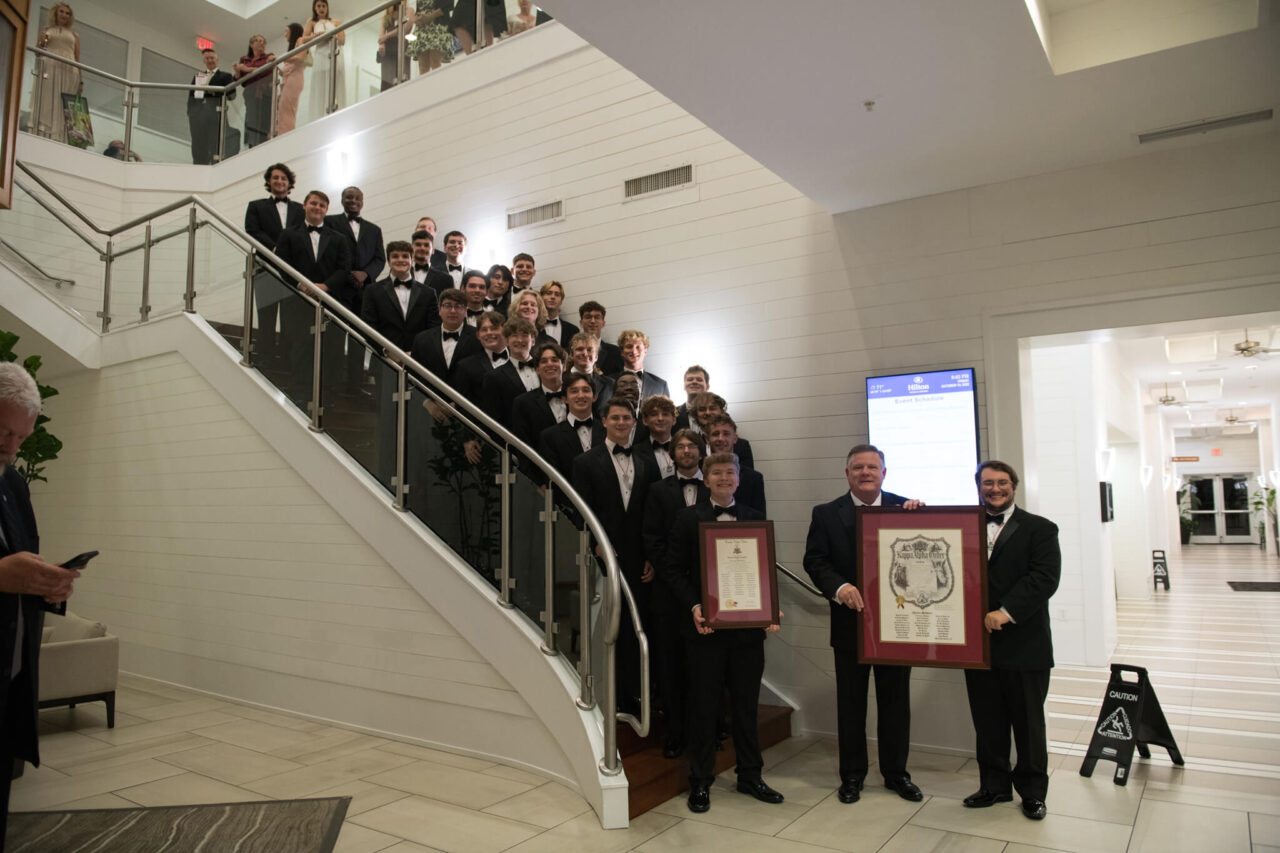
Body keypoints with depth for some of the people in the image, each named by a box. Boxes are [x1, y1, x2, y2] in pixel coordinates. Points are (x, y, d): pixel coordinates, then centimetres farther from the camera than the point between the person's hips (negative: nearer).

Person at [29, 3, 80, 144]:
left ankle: (59, 140, -16)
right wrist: (41, 43, -4)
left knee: (63, 107, -9)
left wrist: (80, 82, 3)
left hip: (68, 72, 1)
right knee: (46, 104, -12)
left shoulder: (74, 35, 23)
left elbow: (77, 59, 15)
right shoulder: (46, 30, 21)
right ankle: (42, 138, -21)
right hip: (48, 69, -1)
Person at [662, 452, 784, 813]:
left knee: (746, 703, 13)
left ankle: (750, 775, 29)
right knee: (703, 705, 6)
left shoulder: (755, 519, 9)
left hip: (748, 627, 3)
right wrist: (693, 607, -16)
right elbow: (673, 570, -3)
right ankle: (700, 781, 20)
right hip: (705, 625, -2)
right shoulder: (688, 518, 1)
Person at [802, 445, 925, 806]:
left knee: (896, 701, 14)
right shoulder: (826, 514, -1)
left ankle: (896, 772, 31)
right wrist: (839, 587, -23)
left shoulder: (906, 508, 1)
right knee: (851, 702, 11)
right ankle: (852, 775, 26)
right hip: (851, 623, -1)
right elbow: (814, 560, -6)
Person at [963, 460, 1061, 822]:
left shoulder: (1039, 529, -1)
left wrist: (1006, 611, -22)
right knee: (988, 721, 13)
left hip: (1024, 644, -2)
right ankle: (994, 785, 28)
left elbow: (1045, 578, -12)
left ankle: (1032, 791, 27)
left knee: (1028, 721, 11)